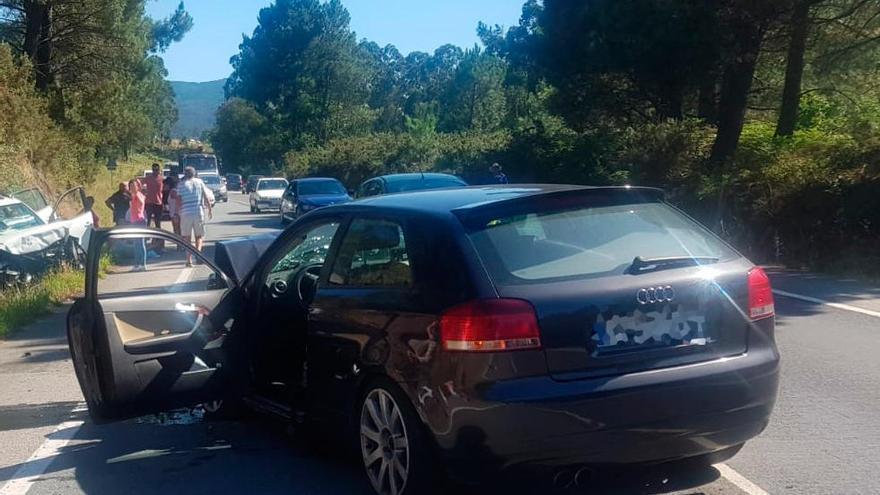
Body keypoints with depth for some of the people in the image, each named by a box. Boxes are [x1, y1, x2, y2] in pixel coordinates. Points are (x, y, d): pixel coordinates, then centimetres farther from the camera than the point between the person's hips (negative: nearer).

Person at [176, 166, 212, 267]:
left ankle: (189, 259, -1)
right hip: (199, 212, 1)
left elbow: (179, 201, -3)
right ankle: (198, 251, -15)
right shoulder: (200, 182, 7)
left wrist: (178, 213, 3)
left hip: (186, 214, -1)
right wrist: (209, 210, 13)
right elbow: (206, 198, 5)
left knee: (187, 237, 6)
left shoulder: (181, 185, 2)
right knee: (199, 235, 12)